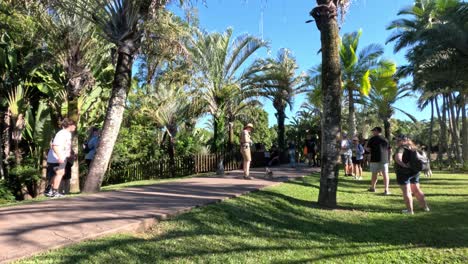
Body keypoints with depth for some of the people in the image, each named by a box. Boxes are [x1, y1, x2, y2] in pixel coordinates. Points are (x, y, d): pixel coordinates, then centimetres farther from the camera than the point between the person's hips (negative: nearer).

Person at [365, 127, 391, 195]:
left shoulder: (372, 139, -4)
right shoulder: (385, 139, 10)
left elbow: (368, 149, -10)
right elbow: (389, 149, 12)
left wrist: (365, 147, 11)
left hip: (375, 159, -3)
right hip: (384, 159, 3)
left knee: (374, 174, 9)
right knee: (385, 174, 0)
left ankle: (372, 188, 23)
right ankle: (386, 190, -6)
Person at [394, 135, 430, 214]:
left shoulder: (401, 148, -13)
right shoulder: (412, 147, 13)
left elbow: (397, 158, -30)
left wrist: (404, 165, -18)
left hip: (404, 173, -8)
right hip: (414, 172, 8)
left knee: (406, 191, -2)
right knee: (417, 190, 19)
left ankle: (410, 210, 1)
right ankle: (425, 207, 29)